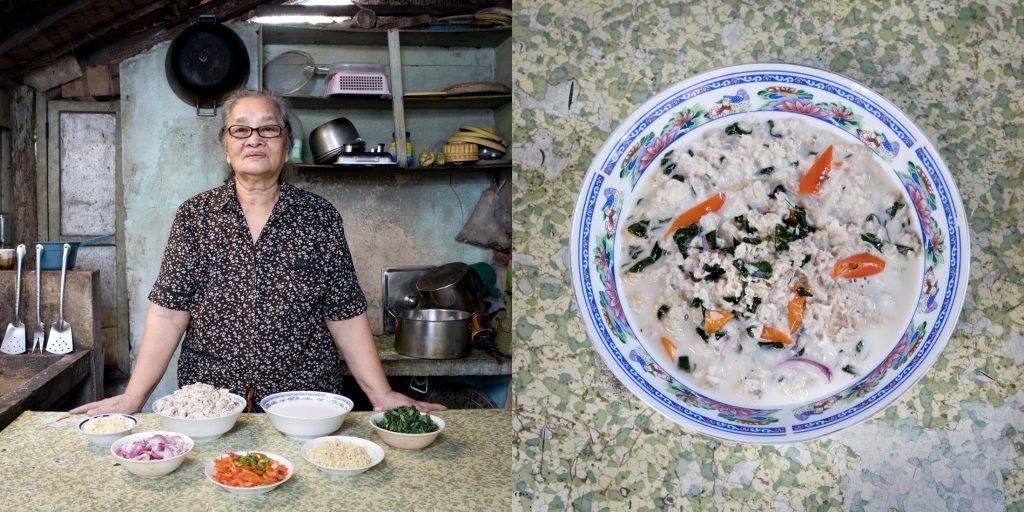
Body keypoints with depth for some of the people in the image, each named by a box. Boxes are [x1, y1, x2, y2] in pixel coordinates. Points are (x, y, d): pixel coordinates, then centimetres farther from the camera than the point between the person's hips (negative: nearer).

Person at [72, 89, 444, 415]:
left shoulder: (320, 217, -1)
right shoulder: (195, 216, 1)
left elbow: (346, 316, -2)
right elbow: (168, 312, -2)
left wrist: (382, 395, -8)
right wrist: (133, 397, -10)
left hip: (304, 403, 0)